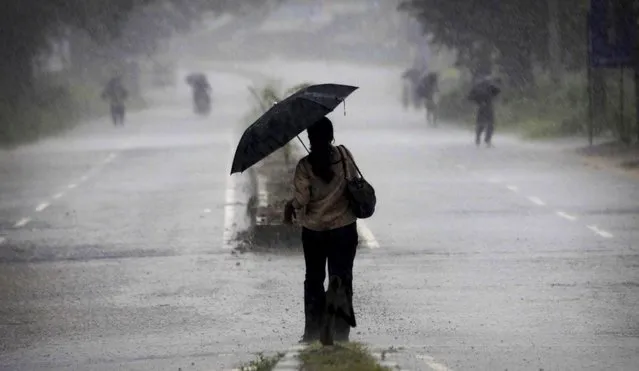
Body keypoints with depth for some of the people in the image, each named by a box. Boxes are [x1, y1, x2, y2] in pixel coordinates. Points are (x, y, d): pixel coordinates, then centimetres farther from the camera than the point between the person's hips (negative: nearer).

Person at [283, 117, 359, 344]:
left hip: (314, 231, -1)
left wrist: (290, 206, 7)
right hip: (344, 228, 1)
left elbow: (301, 200, -14)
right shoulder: (345, 156, -8)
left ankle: (312, 332, 13)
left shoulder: (305, 166, -15)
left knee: (314, 279, 13)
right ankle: (340, 332, 5)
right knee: (342, 280, 7)